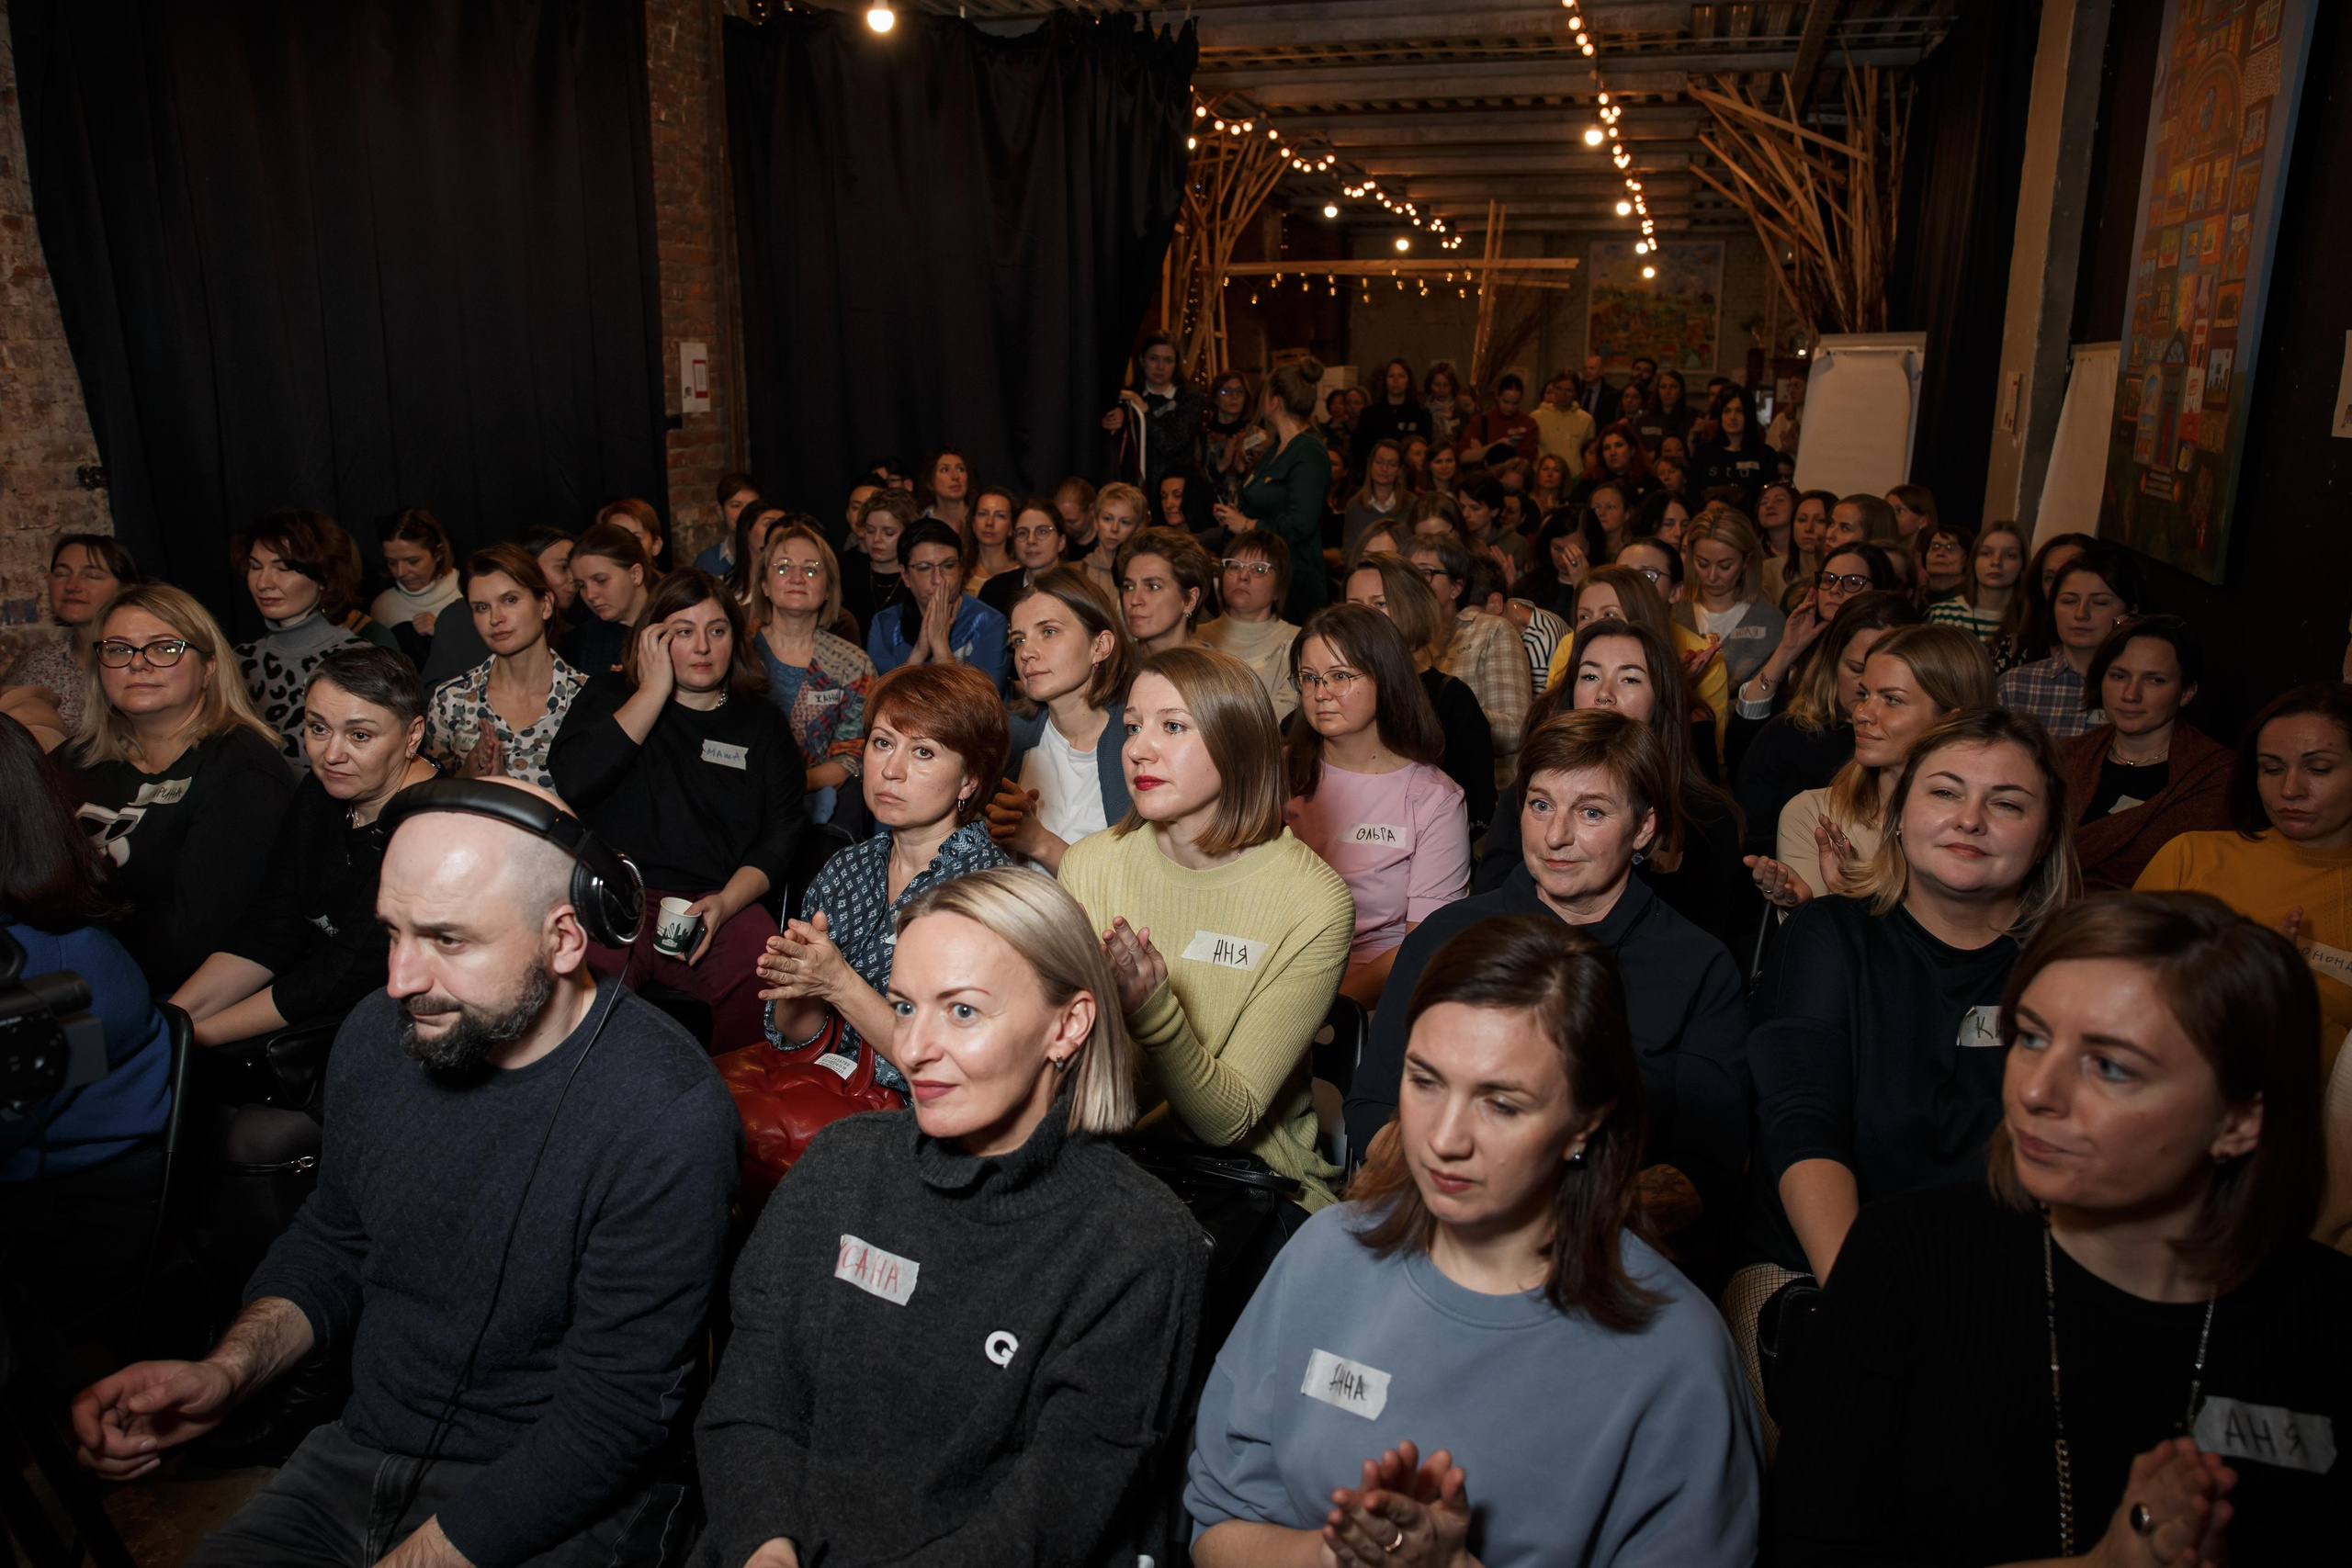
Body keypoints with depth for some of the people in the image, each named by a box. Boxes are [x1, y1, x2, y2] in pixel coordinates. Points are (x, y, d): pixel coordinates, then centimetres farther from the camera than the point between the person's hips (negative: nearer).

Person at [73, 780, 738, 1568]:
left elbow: (610, 1420, -20)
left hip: (555, 1505, -5)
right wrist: (228, 1372, -4)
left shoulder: (667, 1123, -25)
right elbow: (331, 1243, 14)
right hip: (356, 1458, 6)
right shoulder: (376, 1036, -3)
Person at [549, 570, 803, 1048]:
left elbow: (781, 834, 9)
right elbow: (573, 783, -4)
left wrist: (725, 903, -10)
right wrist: (655, 690, -1)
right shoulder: (609, 697, 16)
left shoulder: (760, 723, 17)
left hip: (721, 905, 1)